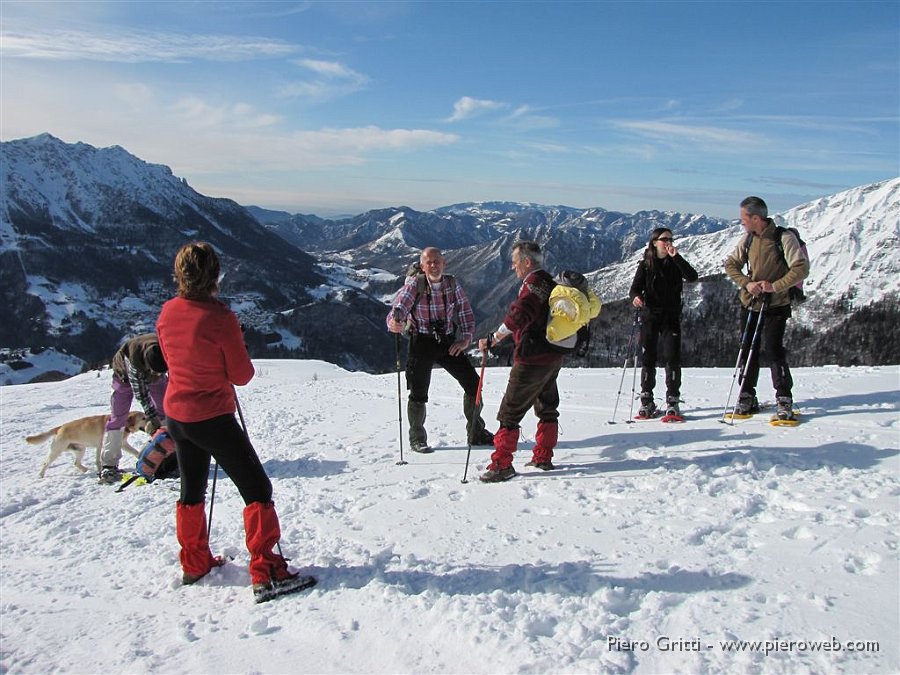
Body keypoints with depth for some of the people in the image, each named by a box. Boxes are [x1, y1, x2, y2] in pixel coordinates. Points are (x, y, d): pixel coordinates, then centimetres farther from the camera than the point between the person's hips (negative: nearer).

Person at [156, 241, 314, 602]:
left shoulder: (167, 313, -2)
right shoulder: (220, 318, -21)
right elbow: (242, 375, -13)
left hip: (176, 415, 7)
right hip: (213, 419, -7)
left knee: (192, 490, 23)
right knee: (257, 489, 1)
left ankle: (194, 564, 36)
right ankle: (267, 575, 0)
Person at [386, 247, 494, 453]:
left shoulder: (452, 284, 0)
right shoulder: (415, 284, -10)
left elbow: (465, 312, 7)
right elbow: (399, 306, -24)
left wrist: (466, 338, -5)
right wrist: (395, 321, -46)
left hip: (448, 341, 4)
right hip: (422, 343, -3)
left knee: (474, 385, 3)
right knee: (419, 393, -2)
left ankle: (476, 433, 21)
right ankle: (417, 439, 19)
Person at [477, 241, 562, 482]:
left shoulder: (534, 283, -16)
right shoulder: (550, 283, 13)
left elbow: (517, 318, -28)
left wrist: (492, 340, -26)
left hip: (532, 360, -10)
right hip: (553, 358, 10)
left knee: (510, 412, -4)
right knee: (547, 409, 18)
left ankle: (502, 464, -3)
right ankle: (543, 458, 27)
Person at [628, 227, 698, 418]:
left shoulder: (675, 263, 6)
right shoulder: (645, 265, 4)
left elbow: (692, 277, -11)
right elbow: (635, 288, -2)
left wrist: (676, 257, -17)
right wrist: (635, 297, -25)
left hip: (671, 317, 0)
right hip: (650, 316, 0)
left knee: (672, 357, -6)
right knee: (648, 358, 3)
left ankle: (672, 401, 0)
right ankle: (646, 402, 14)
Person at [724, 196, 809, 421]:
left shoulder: (784, 237, -13)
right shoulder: (748, 238, 4)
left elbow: (801, 269, -16)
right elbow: (730, 263, 6)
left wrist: (774, 286, -24)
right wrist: (747, 283, -10)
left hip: (776, 305, -5)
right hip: (750, 303, 5)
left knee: (773, 349, -11)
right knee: (748, 350, 8)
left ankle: (784, 400, 2)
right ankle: (747, 398, 19)